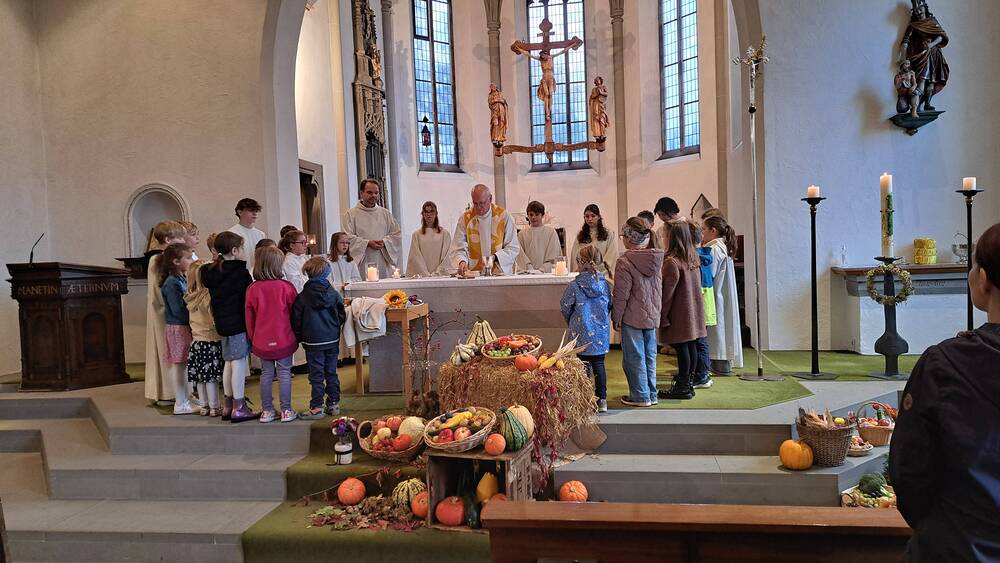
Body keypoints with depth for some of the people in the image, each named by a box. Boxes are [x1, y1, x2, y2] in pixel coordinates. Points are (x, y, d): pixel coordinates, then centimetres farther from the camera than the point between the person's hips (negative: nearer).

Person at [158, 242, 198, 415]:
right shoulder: (172, 283, -17)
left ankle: (186, 398, 25)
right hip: (177, 327, -8)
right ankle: (181, 404, 8)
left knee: (184, 364, 15)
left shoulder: (183, 278, 10)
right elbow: (178, 310, -21)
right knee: (179, 365, -1)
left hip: (185, 326, 8)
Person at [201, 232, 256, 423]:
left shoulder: (211, 272, 7)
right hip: (239, 323, -8)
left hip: (222, 323, 8)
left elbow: (214, 297, 14)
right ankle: (238, 408, 2)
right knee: (239, 362, -3)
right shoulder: (240, 273, -14)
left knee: (229, 362, 15)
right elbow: (249, 299, -13)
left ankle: (228, 405, 24)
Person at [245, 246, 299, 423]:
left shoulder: (252, 289, -6)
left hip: (261, 341, 2)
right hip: (284, 339, -2)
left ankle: (267, 411, 19)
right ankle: (286, 411, 10)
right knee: (284, 373, 6)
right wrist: (296, 335, 12)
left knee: (266, 374, 13)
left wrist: (252, 338, 15)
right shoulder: (286, 286, -12)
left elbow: (250, 317, 2)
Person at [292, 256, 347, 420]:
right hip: (332, 340, 3)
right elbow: (342, 316, 4)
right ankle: (334, 404, 18)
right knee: (331, 373, 12)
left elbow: (296, 321, -4)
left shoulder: (302, 298, -10)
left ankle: (317, 407, 6)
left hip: (313, 342, -3)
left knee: (316, 375, 2)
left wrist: (299, 337, 12)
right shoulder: (334, 295, -3)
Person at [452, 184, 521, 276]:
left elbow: (513, 248, 3)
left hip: (501, 273, -2)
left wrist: (494, 257, -13)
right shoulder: (465, 219, 5)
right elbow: (459, 249, 5)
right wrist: (462, 261, -17)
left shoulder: (504, 216, 3)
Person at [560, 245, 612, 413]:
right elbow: (610, 305, 8)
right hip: (601, 331, 3)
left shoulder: (574, 286, -15)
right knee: (599, 364, 12)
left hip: (582, 334, -3)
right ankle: (602, 400, 14)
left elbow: (565, 308, -4)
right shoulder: (604, 284, -4)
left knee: (583, 365, 8)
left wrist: (571, 321, 16)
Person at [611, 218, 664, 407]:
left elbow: (621, 295, -15)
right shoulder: (657, 259, 4)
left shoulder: (625, 262, -17)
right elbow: (659, 288, 12)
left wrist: (616, 318, -6)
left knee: (634, 357, 4)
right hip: (652, 315, 7)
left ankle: (640, 396, 11)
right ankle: (651, 394, 24)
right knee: (650, 356, 15)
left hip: (632, 317, -7)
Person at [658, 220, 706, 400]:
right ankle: (688, 384, 22)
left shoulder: (671, 262, -18)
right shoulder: (694, 258, 8)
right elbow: (696, 286, 14)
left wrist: (662, 316, -9)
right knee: (691, 346, 12)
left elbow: (667, 292, -16)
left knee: (681, 348, -2)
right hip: (693, 311, 8)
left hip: (679, 313, -8)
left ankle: (682, 388, 6)